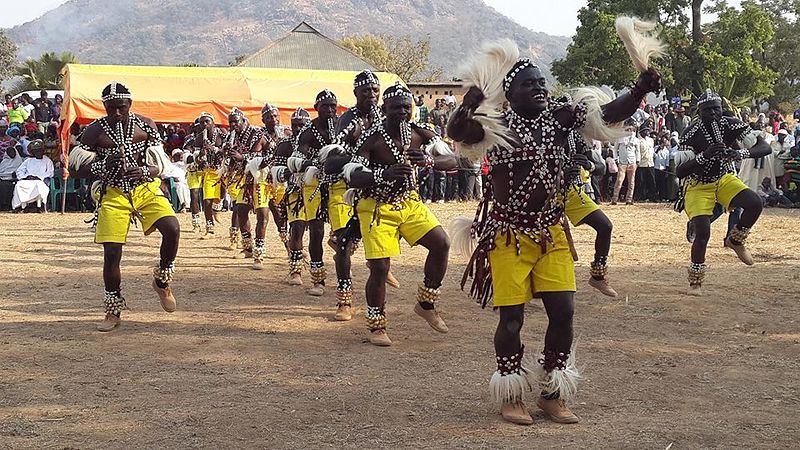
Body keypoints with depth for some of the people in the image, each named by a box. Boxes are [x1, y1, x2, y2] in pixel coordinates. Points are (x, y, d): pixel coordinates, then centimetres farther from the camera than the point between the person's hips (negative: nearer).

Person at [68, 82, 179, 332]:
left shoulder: (146, 125, 2)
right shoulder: (94, 131, -2)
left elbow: (161, 163, 3)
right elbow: (78, 168, -2)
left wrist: (145, 172, -19)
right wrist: (103, 166, -21)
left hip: (147, 189, 1)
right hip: (113, 194, -1)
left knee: (172, 229, -23)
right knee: (111, 254, -7)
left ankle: (162, 281, 3)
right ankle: (113, 311, 12)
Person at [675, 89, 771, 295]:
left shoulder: (732, 125, -14)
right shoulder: (691, 134, -21)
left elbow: (765, 147, -20)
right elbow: (679, 171, -26)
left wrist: (739, 154, -39)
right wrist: (703, 156, -42)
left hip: (725, 179, 3)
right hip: (698, 186, -3)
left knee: (754, 203, -24)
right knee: (702, 232, -18)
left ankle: (735, 240, 6)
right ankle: (695, 282, 4)